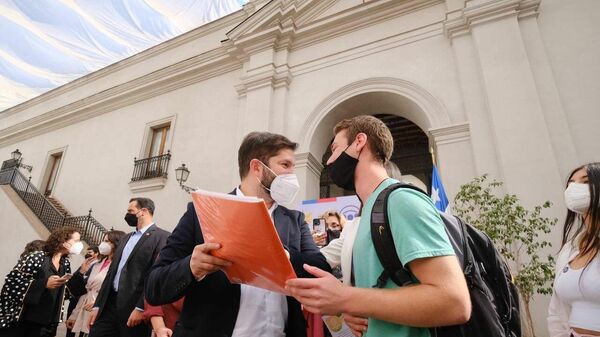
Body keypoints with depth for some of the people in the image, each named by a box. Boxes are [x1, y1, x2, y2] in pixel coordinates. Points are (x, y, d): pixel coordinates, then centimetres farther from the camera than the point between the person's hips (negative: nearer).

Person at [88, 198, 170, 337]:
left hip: (134, 307, -7)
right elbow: (111, 272, 17)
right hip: (109, 304, 7)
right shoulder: (127, 237, 18)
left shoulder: (161, 236, -10)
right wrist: (98, 305, 12)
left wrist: (140, 308, -20)